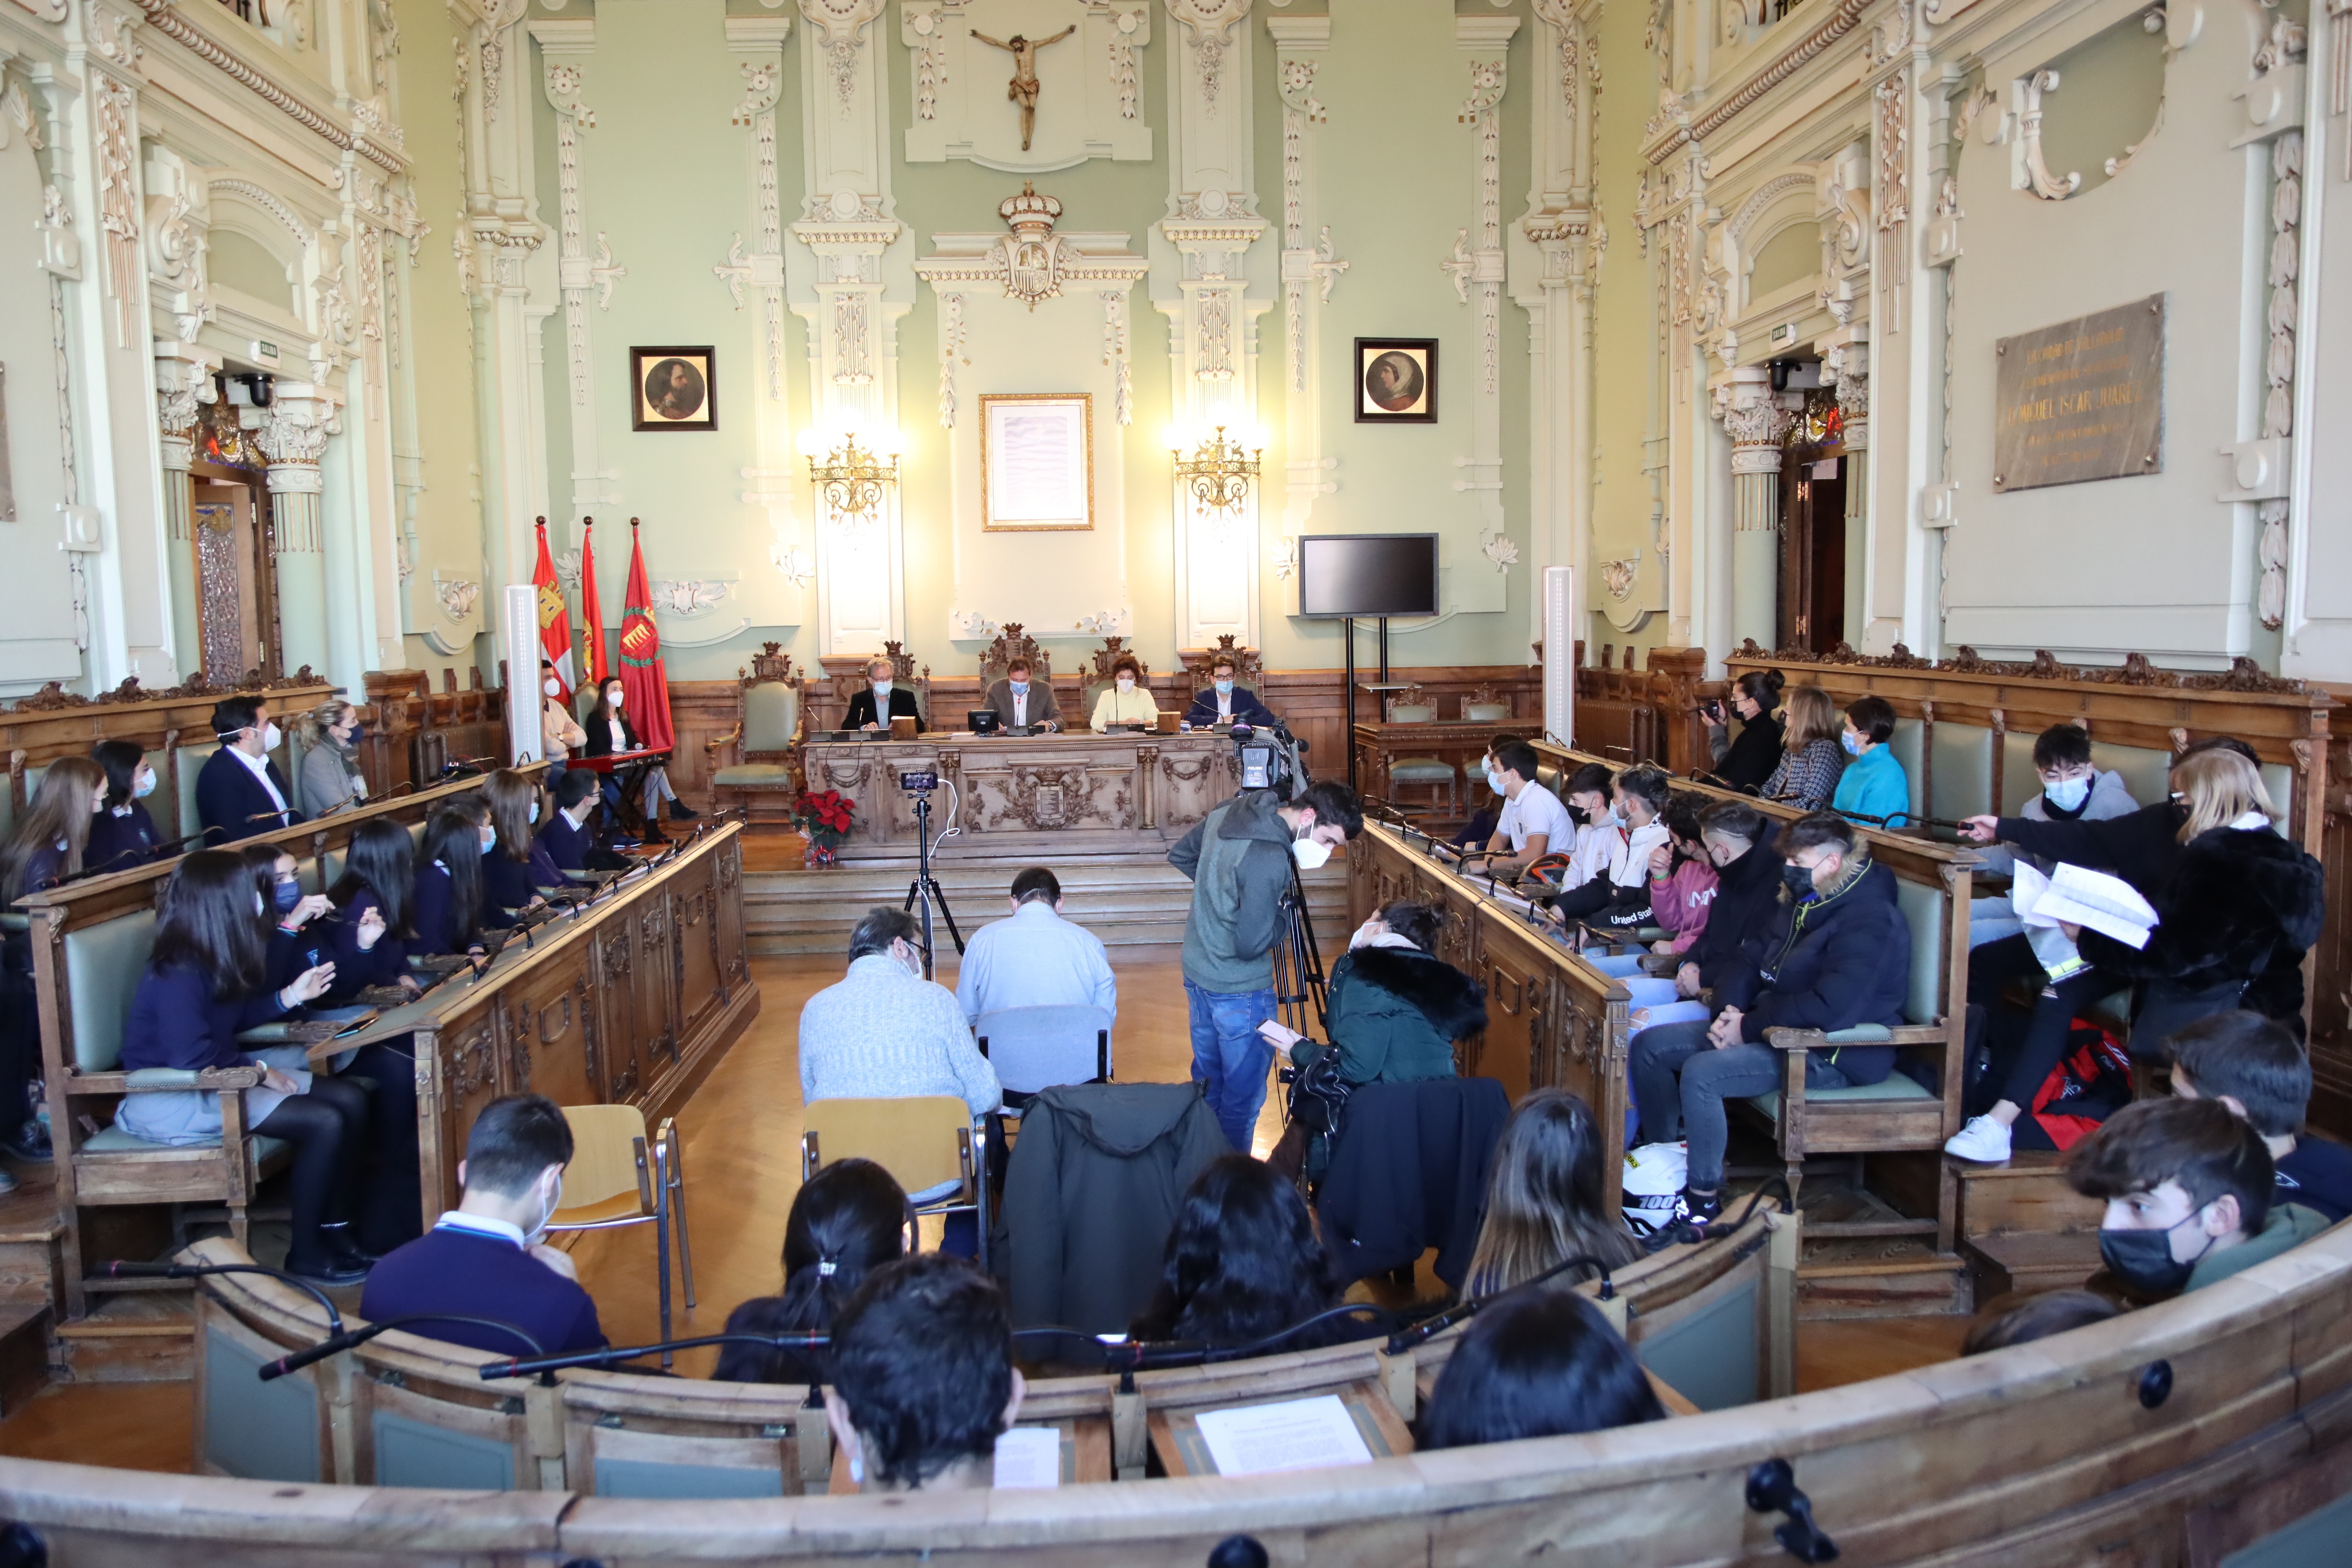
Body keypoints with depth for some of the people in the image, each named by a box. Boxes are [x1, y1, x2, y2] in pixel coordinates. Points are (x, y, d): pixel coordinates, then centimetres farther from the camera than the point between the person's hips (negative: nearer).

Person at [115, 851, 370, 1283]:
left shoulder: (211, 963, 5)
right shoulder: (178, 976, -24)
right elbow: (193, 1060, -29)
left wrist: (290, 996, 13)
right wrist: (259, 1071, -18)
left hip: (218, 1076, 10)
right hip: (169, 1100, -10)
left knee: (351, 1100, 0)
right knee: (324, 1123, -22)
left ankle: (332, 1229, 8)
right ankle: (305, 1254, -6)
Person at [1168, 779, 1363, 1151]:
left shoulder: (1226, 813, -3)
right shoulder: (1270, 860, -30)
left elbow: (1180, 855, 13)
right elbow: (1251, 945, -25)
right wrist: (1286, 911, -10)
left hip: (1196, 971, 9)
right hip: (1239, 991, -9)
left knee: (1206, 1083, 24)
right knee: (1244, 1096, 8)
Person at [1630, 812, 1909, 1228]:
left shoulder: (1868, 921, -20)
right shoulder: (1803, 904, 12)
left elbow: (1830, 1007, -31)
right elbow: (1749, 959, 15)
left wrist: (1749, 1027, -22)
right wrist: (1731, 1010, -6)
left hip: (1833, 1055, -10)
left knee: (1701, 1073, -31)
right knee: (1649, 1046, 1)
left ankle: (1703, 1197, -15)